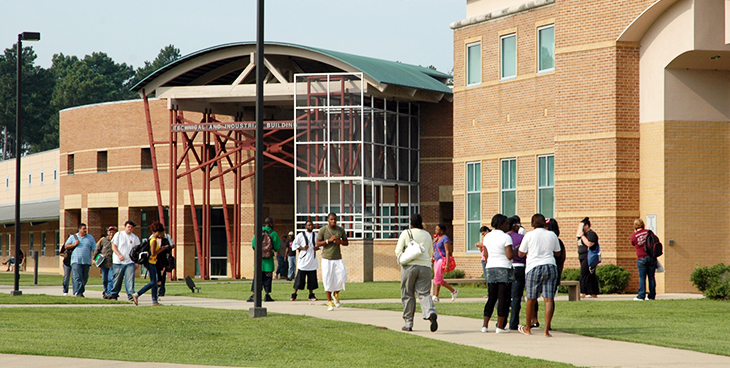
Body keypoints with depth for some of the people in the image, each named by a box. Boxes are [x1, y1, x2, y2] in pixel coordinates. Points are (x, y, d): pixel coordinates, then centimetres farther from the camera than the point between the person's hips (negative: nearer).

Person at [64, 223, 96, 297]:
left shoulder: (90, 238, 10)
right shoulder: (73, 237, 9)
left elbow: (94, 249, 8)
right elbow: (66, 246, 12)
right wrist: (74, 244, -5)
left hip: (86, 261, 2)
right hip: (76, 261, -2)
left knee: (84, 278, 7)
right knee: (77, 278, -15)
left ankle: (81, 291, 21)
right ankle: (78, 293, -22)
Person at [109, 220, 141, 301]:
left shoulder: (135, 238, 12)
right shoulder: (119, 235, 5)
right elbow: (113, 246, 1)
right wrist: (119, 255, -14)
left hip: (130, 262, 1)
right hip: (119, 262, -1)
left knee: (130, 279, -10)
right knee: (117, 279, 3)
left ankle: (131, 295, -12)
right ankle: (114, 295, 15)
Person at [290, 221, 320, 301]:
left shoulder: (316, 235, 11)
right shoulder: (301, 235, 0)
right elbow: (294, 244, 2)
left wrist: (317, 248, -2)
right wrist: (302, 248, -12)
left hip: (312, 260, 4)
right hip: (303, 259, -4)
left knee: (312, 278, 3)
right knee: (300, 276, -5)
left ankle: (311, 295, 11)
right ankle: (294, 294, 3)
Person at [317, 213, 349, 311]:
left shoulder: (341, 230, 7)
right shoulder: (323, 230, -3)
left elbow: (346, 243, 12)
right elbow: (318, 244, -4)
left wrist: (340, 242, -10)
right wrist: (329, 240, -17)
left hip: (338, 258, 2)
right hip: (327, 259, -2)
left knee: (342, 277, -10)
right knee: (328, 281, -3)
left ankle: (336, 294, 18)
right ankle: (329, 301, 7)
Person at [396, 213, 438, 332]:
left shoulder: (406, 234, 1)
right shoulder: (427, 235, 13)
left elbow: (398, 251, -1)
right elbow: (431, 253, 22)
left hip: (409, 266, -3)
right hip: (425, 266, 3)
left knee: (407, 295, 6)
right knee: (424, 293, 0)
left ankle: (408, 323, 8)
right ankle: (431, 313, -28)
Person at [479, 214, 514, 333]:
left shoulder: (487, 237, 9)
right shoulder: (506, 237, -10)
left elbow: (486, 256, 14)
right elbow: (509, 256, -17)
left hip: (490, 269, 6)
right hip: (504, 269, -6)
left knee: (491, 298, 12)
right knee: (503, 299, -1)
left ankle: (485, 325, 6)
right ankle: (500, 326, -1)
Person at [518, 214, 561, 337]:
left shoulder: (529, 235, -1)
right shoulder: (552, 235, 7)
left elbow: (521, 253, 4)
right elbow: (557, 253, 18)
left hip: (534, 268, -2)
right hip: (550, 267, 2)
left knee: (531, 299, 10)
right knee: (549, 299, -3)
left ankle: (527, 328, 25)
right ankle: (546, 330, -11)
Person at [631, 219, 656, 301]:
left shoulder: (634, 236, -1)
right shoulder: (648, 232, 4)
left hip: (641, 258, -2)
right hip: (651, 257, 2)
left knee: (642, 277, 1)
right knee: (651, 277, 7)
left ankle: (641, 296, -2)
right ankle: (652, 296, 10)